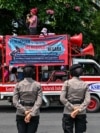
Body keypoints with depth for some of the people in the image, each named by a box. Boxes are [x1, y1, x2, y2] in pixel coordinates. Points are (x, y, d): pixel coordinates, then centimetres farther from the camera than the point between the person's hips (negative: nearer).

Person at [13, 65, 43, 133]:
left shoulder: (18, 85, -1)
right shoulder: (37, 85, -2)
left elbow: (15, 101, -7)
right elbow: (39, 102, -12)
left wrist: (24, 111, -11)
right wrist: (31, 114, -15)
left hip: (20, 114, 1)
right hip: (34, 115, 0)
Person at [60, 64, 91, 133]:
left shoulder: (67, 83, -5)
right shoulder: (85, 84, 2)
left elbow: (62, 98, -12)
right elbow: (87, 100, -8)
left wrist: (72, 108, -11)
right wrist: (79, 110, -13)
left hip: (68, 112, -2)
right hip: (81, 113, 2)